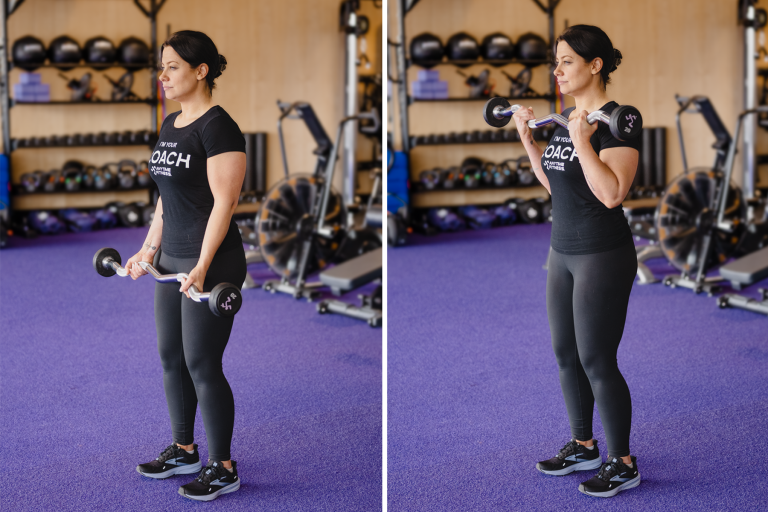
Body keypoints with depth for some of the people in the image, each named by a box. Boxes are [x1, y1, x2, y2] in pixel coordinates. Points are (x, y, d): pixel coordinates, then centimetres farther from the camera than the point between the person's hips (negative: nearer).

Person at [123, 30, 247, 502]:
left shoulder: (218, 127, -16)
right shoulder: (171, 125, 12)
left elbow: (224, 202, -20)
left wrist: (201, 268, -24)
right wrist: (149, 250, 17)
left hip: (210, 265, -9)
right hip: (172, 261, 9)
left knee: (202, 366, -4)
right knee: (172, 358, 15)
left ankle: (224, 470, 8)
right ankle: (183, 452, 29)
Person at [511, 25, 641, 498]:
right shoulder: (567, 117, 10)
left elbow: (612, 193, -26)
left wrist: (581, 142, -30)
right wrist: (527, 138, 13)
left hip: (604, 255, -9)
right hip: (564, 251, 9)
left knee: (596, 362, -3)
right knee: (566, 355, 15)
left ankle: (624, 465, 9)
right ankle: (583, 447, 30)